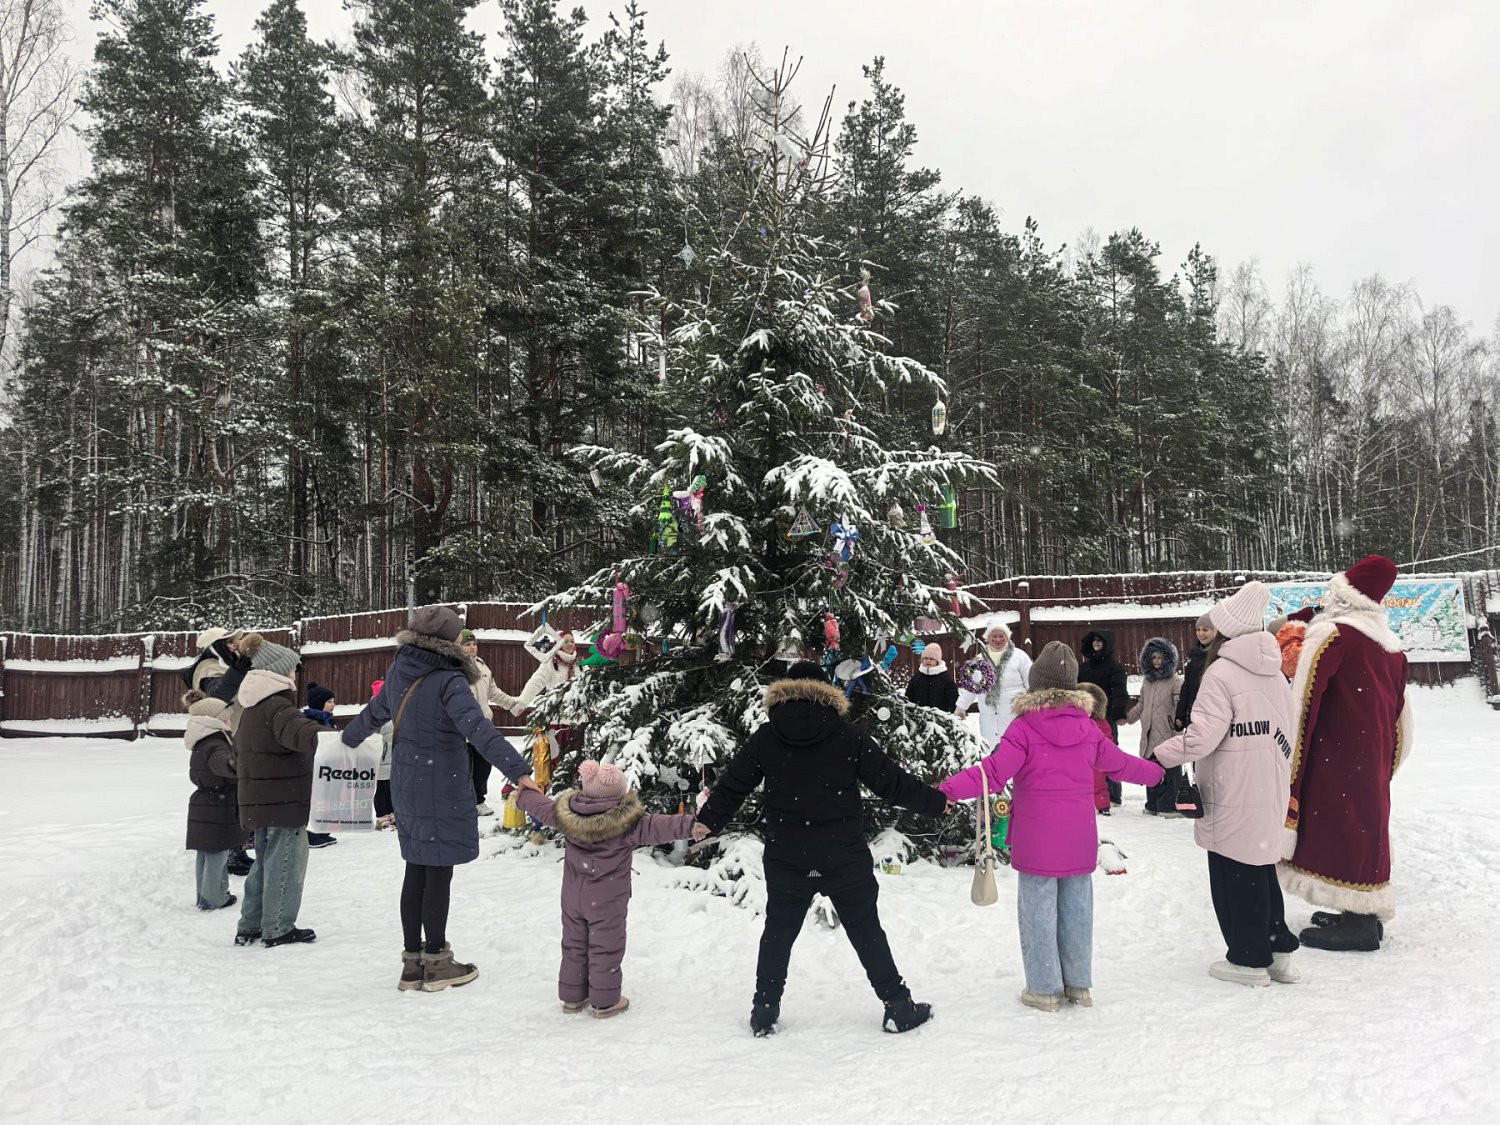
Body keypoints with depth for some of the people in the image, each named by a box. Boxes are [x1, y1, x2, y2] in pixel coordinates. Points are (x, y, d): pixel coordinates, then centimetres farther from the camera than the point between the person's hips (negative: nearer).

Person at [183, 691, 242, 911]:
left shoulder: (201, 745, 12)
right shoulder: (216, 745, -20)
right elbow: (221, 760, -46)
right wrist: (232, 765, -67)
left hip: (201, 807, 10)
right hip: (220, 808, -10)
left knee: (206, 853, 16)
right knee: (218, 854, -2)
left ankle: (205, 896, 25)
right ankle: (213, 899, 3)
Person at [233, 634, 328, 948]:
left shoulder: (252, 707, 16)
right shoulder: (276, 704, -16)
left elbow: (239, 748, 30)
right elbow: (296, 729, -38)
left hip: (257, 799, 10)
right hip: (284, 797, -10)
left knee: (265, 860, 19)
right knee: (284, 862, -1)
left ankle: (249, 926, 25)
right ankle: (278, 929, 6)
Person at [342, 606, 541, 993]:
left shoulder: (397, 672, 4)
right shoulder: (448, 681, -19)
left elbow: (375, 711, 22)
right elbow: (478, 729, -32)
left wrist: (350, 736, 43)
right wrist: (518, 770, -38)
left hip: (406, 787, 8)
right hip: (441, 790, -7)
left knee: (416, 871, 15)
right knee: (438, 873, 3)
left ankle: (413, 963, 23)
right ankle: (436, 963, 14)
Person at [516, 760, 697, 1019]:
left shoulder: (568, 814, -6)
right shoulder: (626, 823, -21)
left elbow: (542, 808, 10)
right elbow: (658, 828, -30)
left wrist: (524, 795, 29)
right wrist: (690, 825, -35)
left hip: (572, 896, 5)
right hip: (607, 901, -5)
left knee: (574, 945, 18)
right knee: (605, 948, 7)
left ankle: (572, 996, 29)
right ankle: (605, 1001, 16)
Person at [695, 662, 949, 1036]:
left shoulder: (766, 736, -1)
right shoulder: (848, 735, -5)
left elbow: (733, 783, 4)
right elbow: (890, 780, -1)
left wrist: (708, 820, 19)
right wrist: (936, 802, 11)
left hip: (785, 857, 1)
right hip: (845, 856, -1)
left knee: (779, 931, 15)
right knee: (866, 930, 9)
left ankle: (764, 1011, 19)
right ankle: (898, 1006, 14)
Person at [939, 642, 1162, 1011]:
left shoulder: (1023, 728, -13)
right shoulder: (1086, 727, 3)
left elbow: (994, 772, -23)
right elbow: (1118, 763, 18)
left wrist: (948, 790, -26)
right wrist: (1154, 772, 37)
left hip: (1037, 842, -5)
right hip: (1079, 841, 5)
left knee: (1038, 911, 5)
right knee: (1076, 909, 14)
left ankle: (1045, 988, 11)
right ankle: (1078, 984, 24)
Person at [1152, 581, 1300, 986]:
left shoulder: (1222, 673, -16)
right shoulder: (1276, 675, 10)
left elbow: (1202, 736, -22)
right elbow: (1286, 735, 14)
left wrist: (1159, 756, -13)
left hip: (1233, 796, -8)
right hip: (1271, 793, 8)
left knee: (1235, 873, 3)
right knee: (1261, 867, 19)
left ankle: (1249, 959, 11)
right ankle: (1278, 950, 24)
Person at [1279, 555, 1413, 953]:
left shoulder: (1331, 634, -14)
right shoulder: (1390, 644, 10)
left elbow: (1304, 701, -18)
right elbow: (1399, 710, 16)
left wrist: (1291, 766, -13)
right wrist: (1387, 762, 25)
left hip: (1337, 757, -8)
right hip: (1375, 757, 8)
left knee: (1339, 827, -3)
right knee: (1367, 823, 15)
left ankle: (1357, 924, 0)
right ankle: (1364, 914, 24)